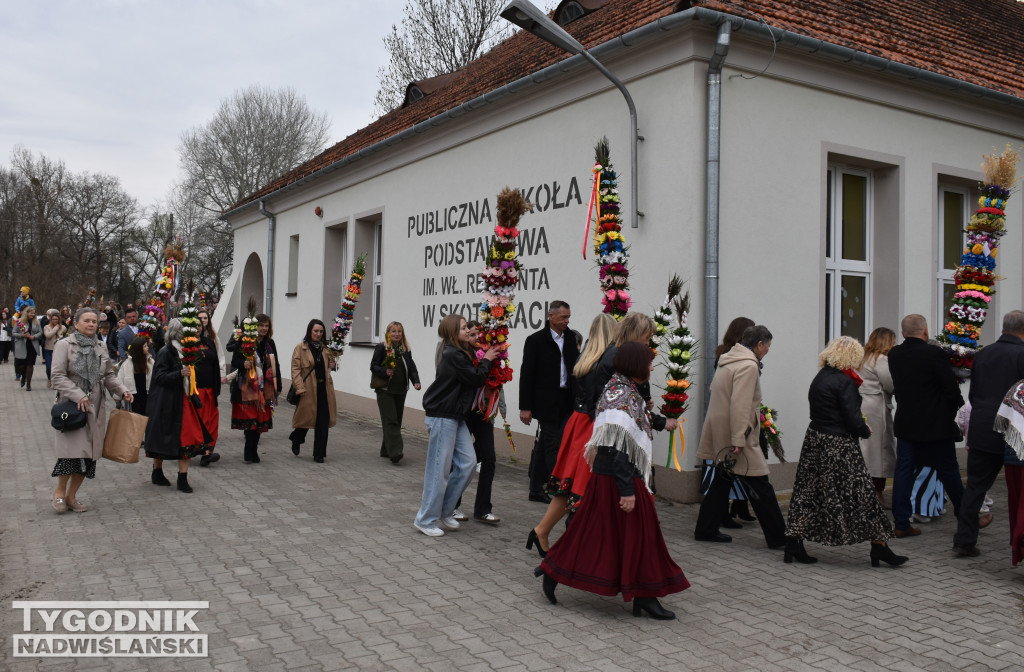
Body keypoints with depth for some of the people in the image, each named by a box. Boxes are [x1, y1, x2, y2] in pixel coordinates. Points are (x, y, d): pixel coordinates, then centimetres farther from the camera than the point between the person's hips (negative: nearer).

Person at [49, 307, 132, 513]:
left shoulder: (100, 349, 14)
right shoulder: (64, 345, -3)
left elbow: (109, 376, 18)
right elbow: (58, 376, -10)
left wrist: (122, 391, 0)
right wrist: (78, 395, -20)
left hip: (95, 408, 5)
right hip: (71, 406, -5)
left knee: (89, 452, 3)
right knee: (73, 449, -14)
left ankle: (71, 496, 15)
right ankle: (59, 492, 7)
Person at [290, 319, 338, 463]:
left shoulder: (326, 348, 11)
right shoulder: (301, 348, -3)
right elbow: (295, 369, -8)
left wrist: (333, 365, 2)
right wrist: (300, 388, -17)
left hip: (323, 389, 4)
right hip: (308, 390, -4)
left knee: (323, 422, 0)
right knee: (306, 418, 8)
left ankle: (319, 454, 8)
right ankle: (296, 441, 39)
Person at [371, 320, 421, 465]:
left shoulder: (406, 350, 10)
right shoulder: (381, 348, -4)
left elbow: (411, 367, 10)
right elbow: (373, 366, -5)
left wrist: (416, 381, -6)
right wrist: (385, 372, -23)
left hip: (400, 391, 6)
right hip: (385, 391, -6)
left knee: (397, 421, 9)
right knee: (390, 421, -12)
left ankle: (386, 450, 21)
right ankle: (395, 453, -18)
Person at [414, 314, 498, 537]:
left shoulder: (460, 353, 13)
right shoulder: (454, 355, -17)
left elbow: (471, 379, 10)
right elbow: (475, 379, -18)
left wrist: (475, 348, 6)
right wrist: (486, 360, -4)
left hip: (455, 417, 10)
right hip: (442, 417, -10)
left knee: (467, 462, 8)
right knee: (440, 468, -3)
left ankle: (444, 511, 20)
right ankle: (426, 520, 10)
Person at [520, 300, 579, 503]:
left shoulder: (570, 340, 12)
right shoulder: (535, 340, -6)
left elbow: (574, 368, 16)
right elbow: (526, 374, -8)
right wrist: (525, 407, -11)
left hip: (565, 403, 6)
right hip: (546, 403, -6)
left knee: (544, 445, 13)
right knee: (553, 446, -5)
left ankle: (536, 490, 21)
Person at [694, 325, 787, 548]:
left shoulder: (728, 360, 15)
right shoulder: (749, 366, -16)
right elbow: (740, 406, -24)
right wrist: (739, 441, -26)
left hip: (720, 433, 10)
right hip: (737, 435, -10)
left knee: (723, 480, 18)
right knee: (760, 487, -3)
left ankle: (705, 530, 23)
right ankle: (778, 537, 4)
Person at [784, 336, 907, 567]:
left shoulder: (819, 378, 9)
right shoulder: (845, 382, -15)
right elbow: (853, 421, -18)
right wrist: (866, 431, 3)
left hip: (815, 439, 8)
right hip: (838, 446, -8)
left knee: (808, 492, 10)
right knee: (861, 494, 4)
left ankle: (793, 544, 10)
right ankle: (879, 547, 14)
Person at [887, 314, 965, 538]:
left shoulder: (894, 354, 0)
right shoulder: (934, 353, -16)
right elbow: (951, 387, -12)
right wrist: (957, 410, 5)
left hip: (905, 423, 4)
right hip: (936, 424, -4)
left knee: (903, 471, 6)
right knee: (948, 471, 10)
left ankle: (901, 524, 7)